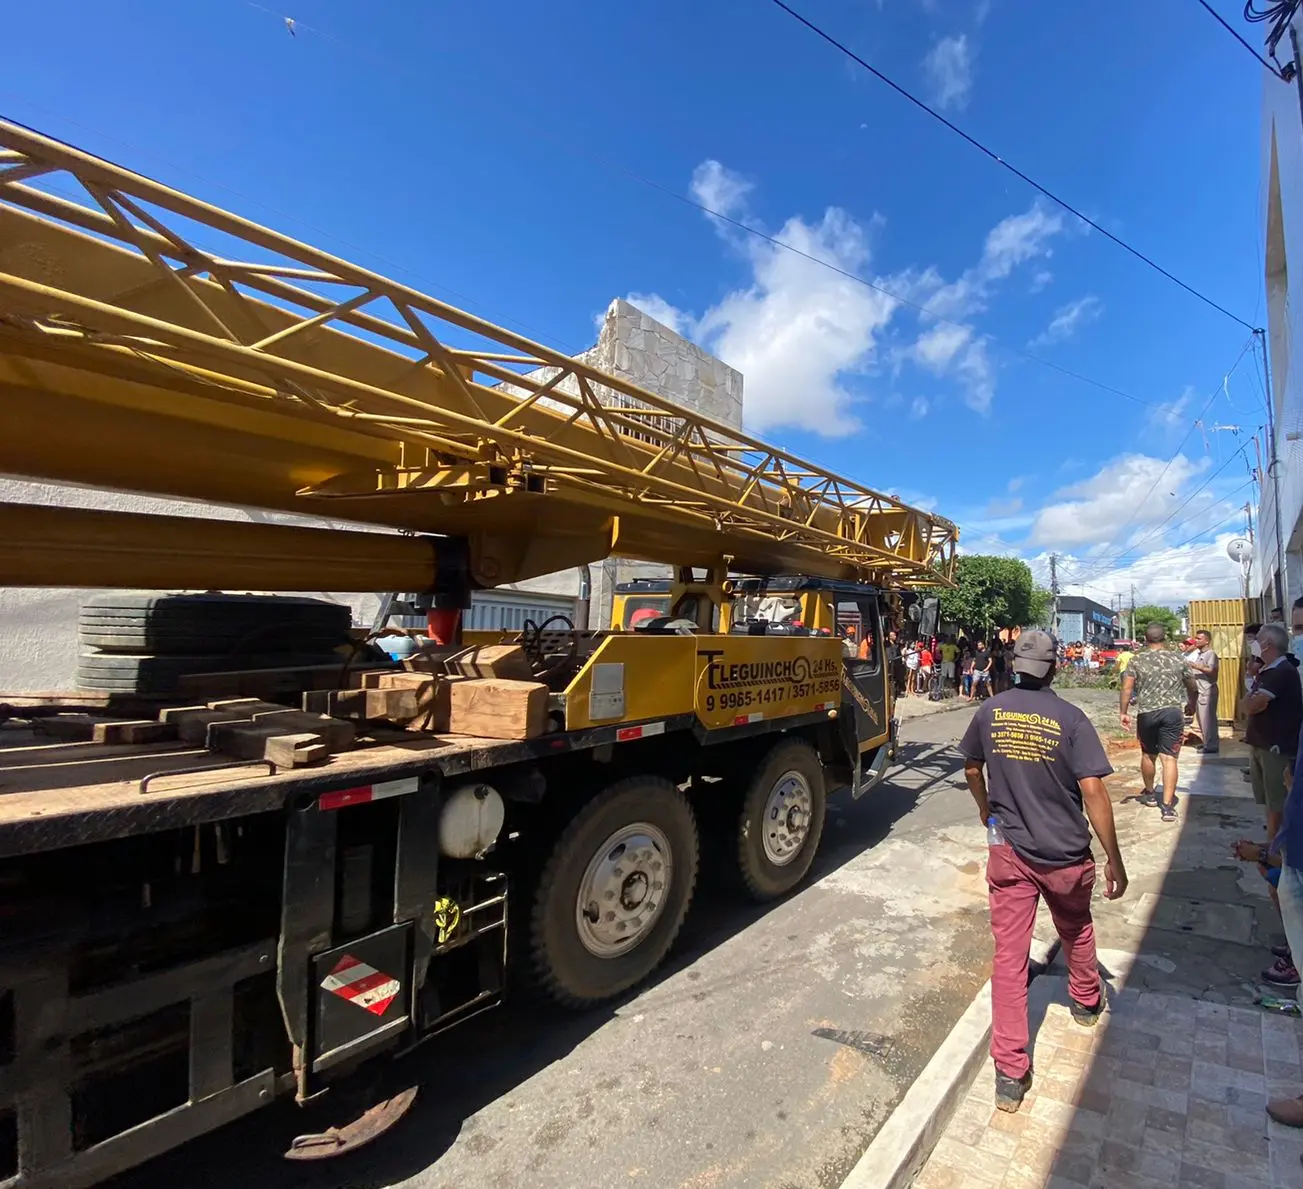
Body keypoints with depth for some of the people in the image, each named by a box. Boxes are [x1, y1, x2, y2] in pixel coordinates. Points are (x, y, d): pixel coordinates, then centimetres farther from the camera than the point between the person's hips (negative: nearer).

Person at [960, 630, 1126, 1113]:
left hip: (1009, 852, 1)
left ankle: (1010, 1074, 7)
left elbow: (972, 770, 9)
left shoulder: (990, 710, -5)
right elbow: (1093, 791, -16)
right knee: (1076, 930, 29)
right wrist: (1114, 860, -7)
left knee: (1008, 956, 4)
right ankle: (1087, 1001, 55)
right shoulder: (1069, 718, -14)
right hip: (1065, 855, 0)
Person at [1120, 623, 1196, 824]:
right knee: (1169, 758, -1)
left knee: (1148, 755, 17)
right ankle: (1168, 805, -5)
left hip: (1147, 713, 0)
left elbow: (1127, 688, -8)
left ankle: (1149, 794, 35)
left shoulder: (1137, 660, -1)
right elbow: (1192, 685, 17)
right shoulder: (1177, 659, 5)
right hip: (1173, 711, 0)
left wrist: (1123, 712, -3)